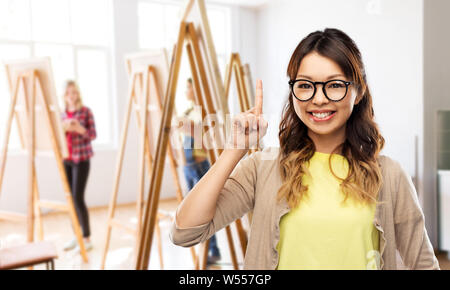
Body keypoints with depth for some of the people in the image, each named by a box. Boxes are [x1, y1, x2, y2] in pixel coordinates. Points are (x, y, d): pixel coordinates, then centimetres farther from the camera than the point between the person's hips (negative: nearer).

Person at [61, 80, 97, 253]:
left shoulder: (86, 111, -3)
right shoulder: (62, 114, 11)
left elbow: (93, 135, -6)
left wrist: (80, 129, -24)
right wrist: (63, 129, -10)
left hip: (81, 158, -5)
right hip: (66, 159, 5)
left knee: (78, 198, -10)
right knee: (70, 198, 6)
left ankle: (87, 239, -1)